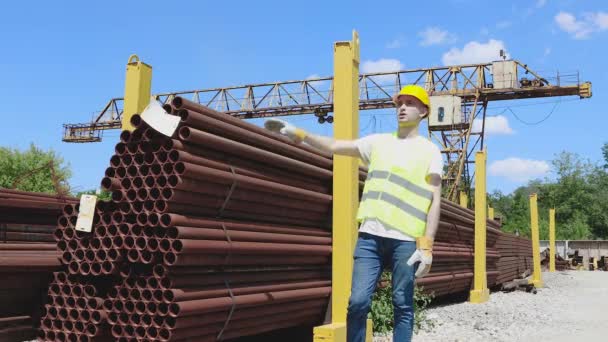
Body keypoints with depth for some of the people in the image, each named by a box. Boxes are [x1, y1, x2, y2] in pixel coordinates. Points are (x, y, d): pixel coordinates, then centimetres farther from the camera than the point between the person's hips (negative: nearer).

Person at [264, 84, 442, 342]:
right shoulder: (379, 142, 17)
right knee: (358, 301, -4)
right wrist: (297, 133, 5)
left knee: (402, 305, 3)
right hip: (370, 235, 3)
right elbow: (334, 146, 15)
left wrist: (427, 244, -9)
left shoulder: (429, 151, 7)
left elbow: (435, 200, 0)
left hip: (406, 240, -2)